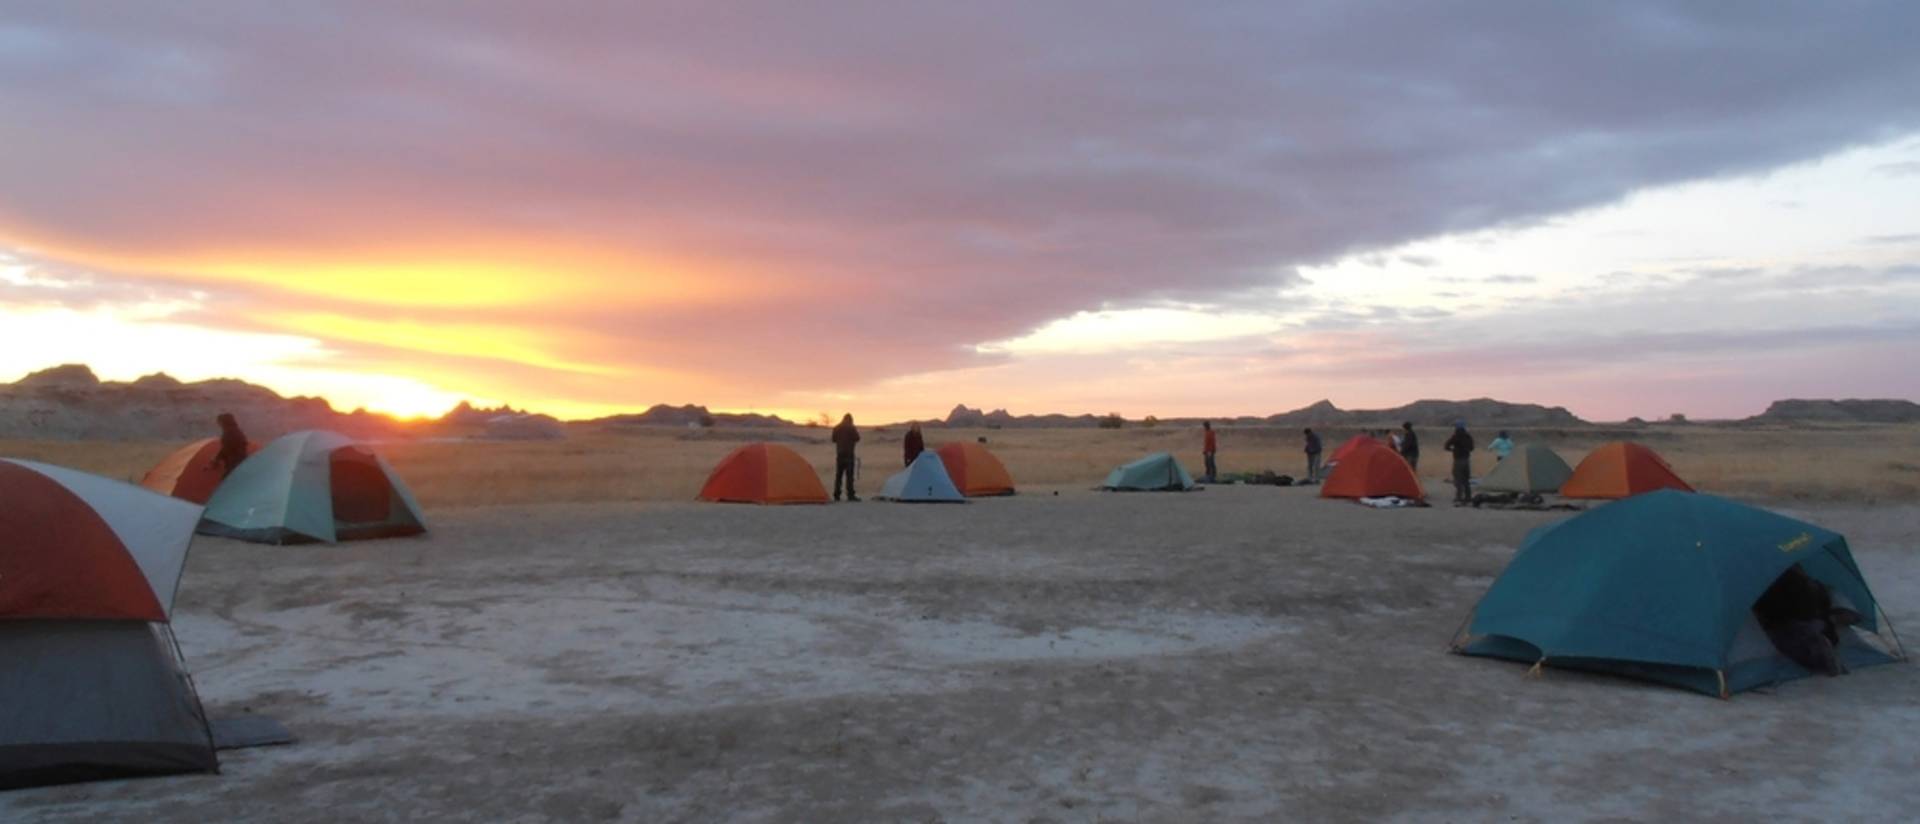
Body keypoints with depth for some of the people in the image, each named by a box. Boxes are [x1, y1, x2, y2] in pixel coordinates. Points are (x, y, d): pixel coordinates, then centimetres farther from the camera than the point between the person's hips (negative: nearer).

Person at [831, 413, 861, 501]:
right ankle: (850, 495, -10)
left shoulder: (836, 428, 7)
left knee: (838, 474, 10)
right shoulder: (851, 428, -10)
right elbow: (857, 438, -8)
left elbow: (833, 439, 16)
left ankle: (836, 495, 8)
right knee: (849, 475, -6)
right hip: (848, 454, -5)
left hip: (839, 454, 5)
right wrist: (857, 432, 11)